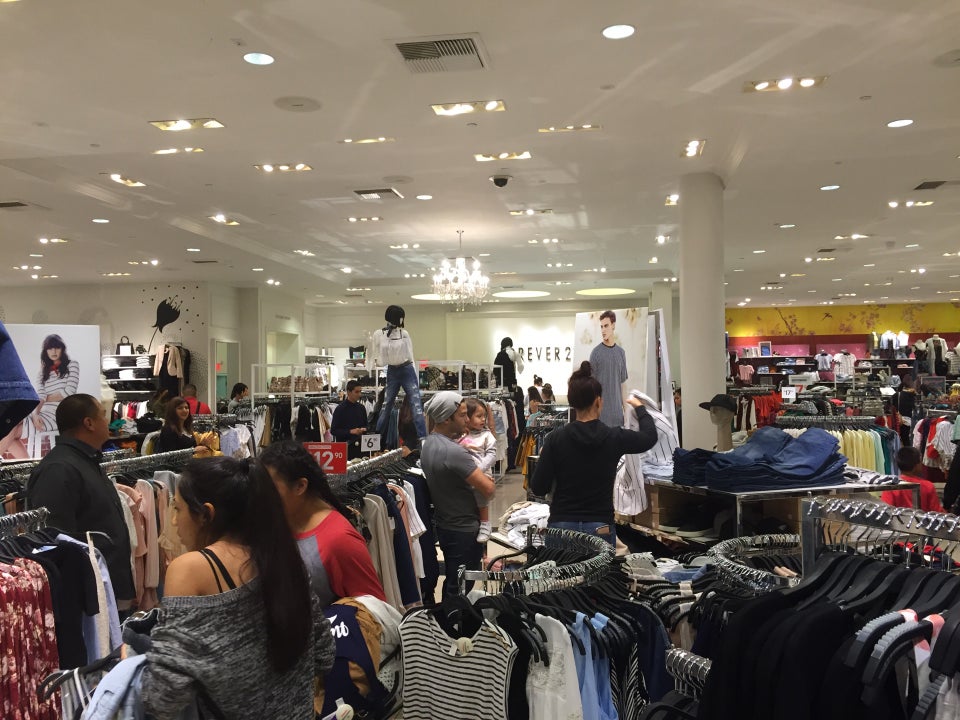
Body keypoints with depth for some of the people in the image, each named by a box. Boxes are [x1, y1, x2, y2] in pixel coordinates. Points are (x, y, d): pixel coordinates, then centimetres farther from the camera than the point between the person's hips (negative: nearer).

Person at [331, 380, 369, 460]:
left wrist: (364, 429, 0)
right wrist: (350, 431, -16)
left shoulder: (361, 407, 11)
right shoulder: (340, 409, -5)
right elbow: (333, 430, -8)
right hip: (345, 447, -5)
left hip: (359, 447, 5)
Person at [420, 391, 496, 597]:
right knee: (460, 590, 3)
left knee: (451, 582, 22)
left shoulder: (428, 444, 2)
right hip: (464, 530, -9)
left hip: (443, 525, 9)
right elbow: (488, 489, -25)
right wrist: (487, 480, -2)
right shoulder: (454, 452, -28)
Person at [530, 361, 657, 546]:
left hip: (561, 527, 1)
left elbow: (538, 488, -4)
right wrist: (639, 407, 32)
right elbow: (650, 436, 15)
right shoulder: (614, 438, -5)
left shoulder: (556, 439, -6)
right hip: (600, 529, 0)